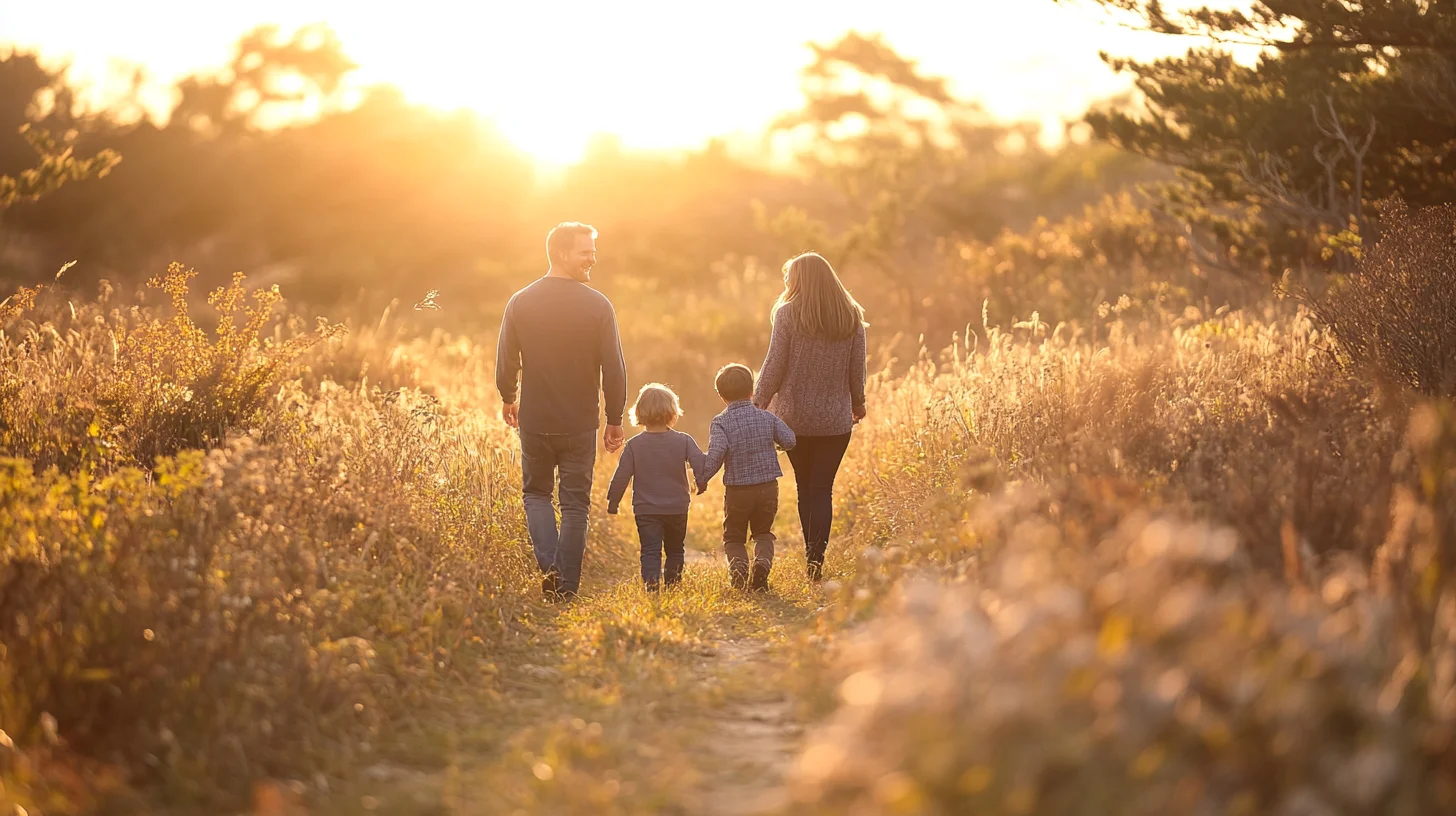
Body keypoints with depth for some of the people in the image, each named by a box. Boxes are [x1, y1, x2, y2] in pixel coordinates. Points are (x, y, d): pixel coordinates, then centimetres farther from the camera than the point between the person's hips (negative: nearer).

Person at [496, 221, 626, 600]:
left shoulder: (520, 303, -4)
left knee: (536, 492, 19)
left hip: (534, 421, 1)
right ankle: (567, 588, 8)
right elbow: (614, 369, -8)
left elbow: (506, 362, 2)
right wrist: (615, 420, 3)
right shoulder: (598, 306, -10)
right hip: (581, 423, -1)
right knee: (574, 503, 9)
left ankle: (549, 565, -2)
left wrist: (507, 399, 21)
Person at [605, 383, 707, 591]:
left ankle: (651, 585, -22)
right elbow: (700, 464, -10)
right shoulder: (683, 441, -4)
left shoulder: (634, 445, -4)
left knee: (650, 551, -3)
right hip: (677, 509, 1)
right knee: (675, 550, 18)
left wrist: (612, 501, 8)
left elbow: (621, 476, -3)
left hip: (646, 510, -1)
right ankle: (672, 587, 22)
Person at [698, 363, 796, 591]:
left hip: (737, 491, -2)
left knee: (733, 537, 15)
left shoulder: (720, 423, -10)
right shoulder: (767, 418, 0)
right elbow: (789, 440, 0)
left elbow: (716, 453, -23)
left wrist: (702, 479, -11)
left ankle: (738, 567, -9)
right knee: (763, 533, 19)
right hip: (768, 487, 2)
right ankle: (763, 562, -8)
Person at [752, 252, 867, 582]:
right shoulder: (852, 318, 1)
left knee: (805, 488, 14)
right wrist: (858, 404, 21)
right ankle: (816, 559, -6)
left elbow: (774, 367, -9)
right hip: (836, 419, 1)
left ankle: (812, 557, 14)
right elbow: (857, 370, 5)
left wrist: (758, 405, 0)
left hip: (795, 416, -1)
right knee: (823, 489, 4)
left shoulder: (787, 314, -8)